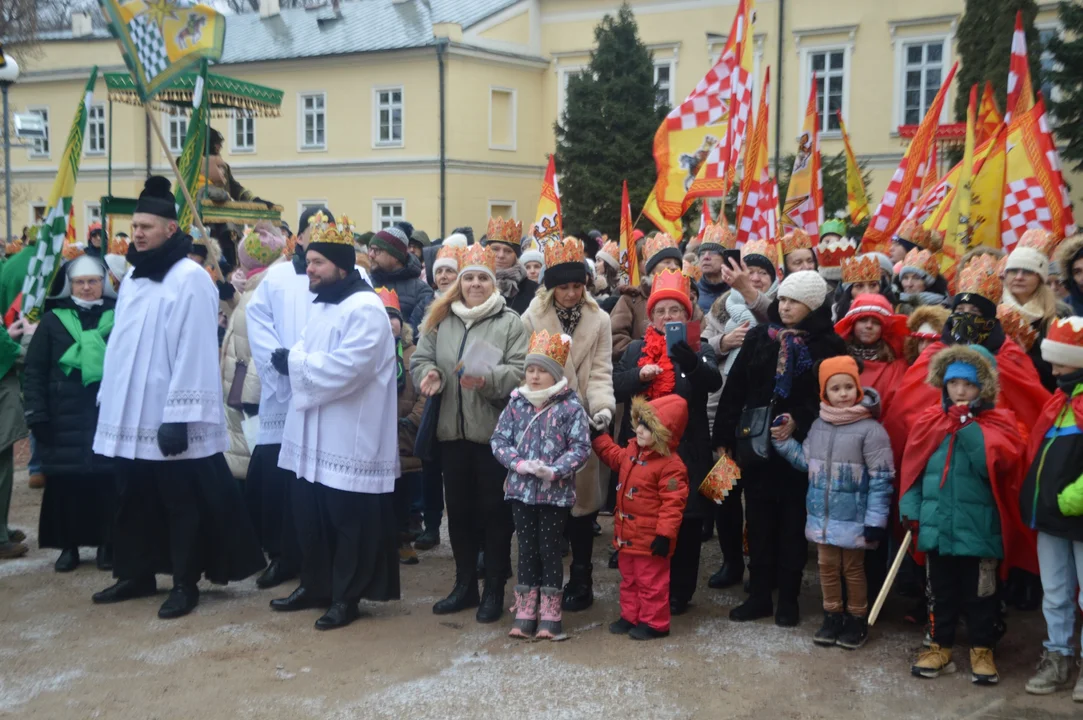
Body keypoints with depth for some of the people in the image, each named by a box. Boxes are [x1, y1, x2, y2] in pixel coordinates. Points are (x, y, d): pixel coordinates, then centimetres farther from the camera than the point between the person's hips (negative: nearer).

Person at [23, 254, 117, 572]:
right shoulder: (53, 320, 6)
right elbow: (34, 370, 6)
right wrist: (37, 414, -2)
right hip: (65, 417, 1)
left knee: (107, 480, 1)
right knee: (65, 481, 3)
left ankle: (107, 544, 14)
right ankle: (68, 545, 16)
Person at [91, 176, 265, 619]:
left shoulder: (191, 278, -12)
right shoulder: (133, 278, 13)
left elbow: (194, 353, -17)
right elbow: (119, 342, 18)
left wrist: (178, 416, -20)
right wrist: (108, 398, 14)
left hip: (168, 417, -8)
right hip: (129, 414, 8)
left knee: (180, 503, 3)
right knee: (133, 500, 15)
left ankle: (185, 583, 13)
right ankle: (136, 574, 29)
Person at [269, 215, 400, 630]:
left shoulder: (364, 308, -16)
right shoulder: (322, 304, 15)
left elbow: (346, 367, -25)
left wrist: (293, 362, -15)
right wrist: (292, 361, -4)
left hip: (349, 439, -9)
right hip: (313, 435, 9)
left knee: (348, 522, 2)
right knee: (309, 516, 15)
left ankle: (346, 596, 13)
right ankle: (316, 585, 29)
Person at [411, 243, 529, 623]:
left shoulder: (510, 322, -4)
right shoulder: (441, 318, 9)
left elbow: (521, 371, -13)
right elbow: (421, 359, 10)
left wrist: (488, 378, -29)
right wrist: (429, 373, -12)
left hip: (494, 431, -4)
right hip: (452, 430, 4)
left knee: (494, 510, 4)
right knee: (459, 508, 13)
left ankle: (494, 589, 17)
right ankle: (465, 584, 27)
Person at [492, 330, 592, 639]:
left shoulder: (570, 407, -7)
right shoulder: (516, 403, 3)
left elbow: (581, 447, -10)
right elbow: (499, 440, 2)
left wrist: (554, 470, -22)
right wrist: (519, 463, -14)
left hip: (556, 492, -3)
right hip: (521, 489, 3)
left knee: (550, 550, 5)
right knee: (527, 549, 11)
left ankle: (550, 616, 16)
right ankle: (525, 614, 19)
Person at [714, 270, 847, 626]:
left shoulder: (829, 345, -3)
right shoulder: (759, 337, 5)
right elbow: (734, 389, 5)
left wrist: (798, 423, -22)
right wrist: (724, 438, 2)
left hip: (800, 447, -3)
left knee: (793, 523, 7)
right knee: (759, 521, 10)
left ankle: (788, 598, 19)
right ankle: (759, 594, 21)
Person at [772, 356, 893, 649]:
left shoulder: (870, 429, -15)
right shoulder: (818, 425, 4)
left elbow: (881, 479, -14)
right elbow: (807, 462, 15)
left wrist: (875, 520, -17)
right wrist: (783, 442, 3)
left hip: (854, 518, -5)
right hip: (822, 515, 5)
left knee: (853, 569, 10)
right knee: (827, 566, 15)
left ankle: (857, 620, 27)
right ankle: (832, 617, 30)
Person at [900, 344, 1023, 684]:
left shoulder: (997, 422, -3)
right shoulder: (929, 421, 4)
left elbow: (994, 463, -21)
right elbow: (912, 470, 5)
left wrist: (968, 425, -19)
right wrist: (911, 510, -4)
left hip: (978, 527, -3)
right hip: (938, 524, 3)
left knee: (979, 592, 10)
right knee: (940, 590, 16)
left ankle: (982, 649, 25)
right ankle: (940, 645, 29)